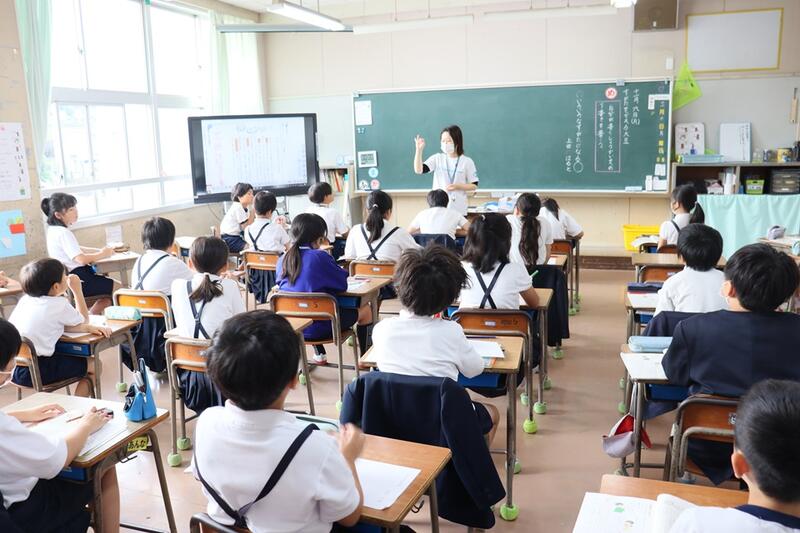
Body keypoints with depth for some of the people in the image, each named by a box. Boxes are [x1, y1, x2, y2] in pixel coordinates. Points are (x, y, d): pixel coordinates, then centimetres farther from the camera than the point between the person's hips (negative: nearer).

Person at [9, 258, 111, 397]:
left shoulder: (25, 299, 9)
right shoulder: (60, 304, -10)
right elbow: (84, 320, 10)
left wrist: (87, 328, -2)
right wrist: (77, 290, 13)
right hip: (36, 372, -7)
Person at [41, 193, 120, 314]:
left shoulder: (54, 230, 11)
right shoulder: (63, 233, -21)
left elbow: (77, 250, 21)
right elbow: (81, 259, -27)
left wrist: (100, 250, 10)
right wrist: (102, 254, -11)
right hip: (80, 280, -10)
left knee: (111, 291, 20)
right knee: (119, 288, -2)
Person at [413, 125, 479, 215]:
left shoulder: (467, 161, 0)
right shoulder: (437, 158, 3)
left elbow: (474, 186, 2)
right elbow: (418, 170, -8)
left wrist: (457, 186, -13)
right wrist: (419, 150, -17)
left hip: (458, 210, -1)